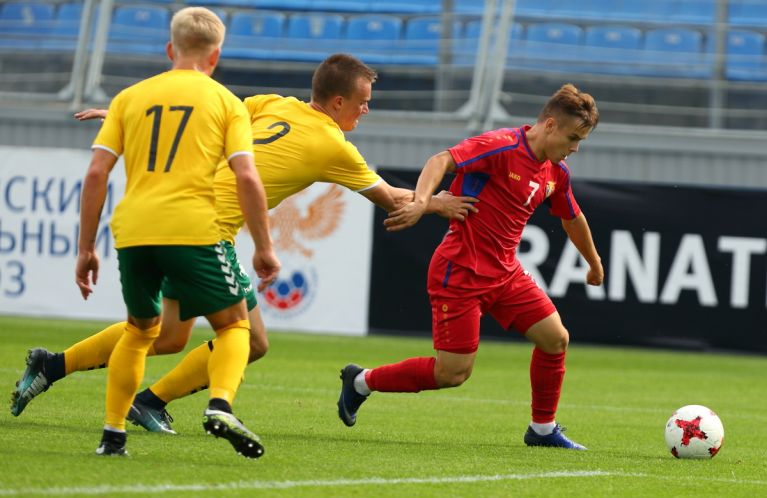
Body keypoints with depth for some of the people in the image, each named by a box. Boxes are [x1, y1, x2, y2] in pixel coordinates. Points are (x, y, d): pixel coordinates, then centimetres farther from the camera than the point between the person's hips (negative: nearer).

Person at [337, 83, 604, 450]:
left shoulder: (555, 173, 8)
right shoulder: (501, 146, -18)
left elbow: (572, 218, 27)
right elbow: (441, 161, -30)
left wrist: (594, 264, 40)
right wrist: (420, 202, -47)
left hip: (504, 272, 8)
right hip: (461, 272, -8)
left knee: (555, 338, -2)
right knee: (453, 373, -8)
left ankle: (542, 429, 16)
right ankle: (361, 382, 12)